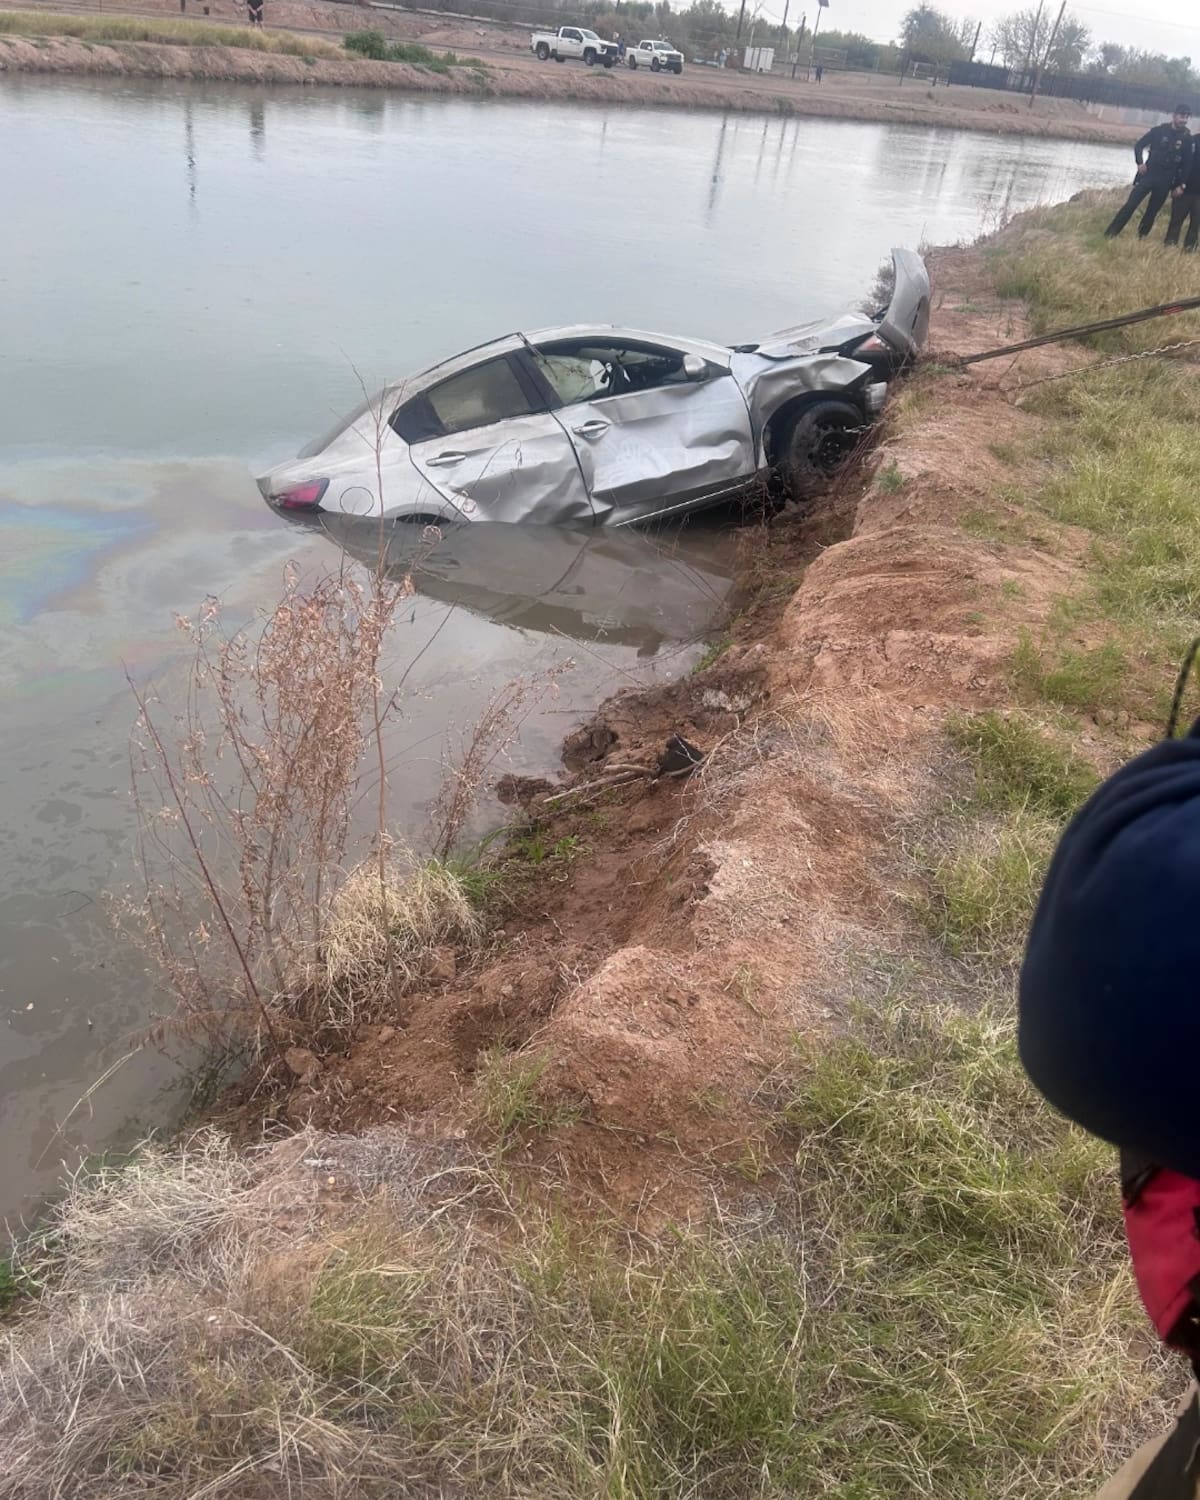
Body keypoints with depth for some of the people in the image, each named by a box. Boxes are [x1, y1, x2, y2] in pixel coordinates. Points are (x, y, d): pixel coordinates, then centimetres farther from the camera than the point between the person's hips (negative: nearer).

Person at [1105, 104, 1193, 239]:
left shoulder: (1187, 138, 1)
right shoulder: (1158, 131, -2)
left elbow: (1186, 163, 6)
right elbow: (1139, 145, 3)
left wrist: (1178, 183, 3)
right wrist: (1140, 163, -13)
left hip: (1166, 181, 2)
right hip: (1148, 175, -2)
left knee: (1152, 212, 7)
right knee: (1130, 205, -10)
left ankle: (1141, 238, 18)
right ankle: (1109, 235, -9)